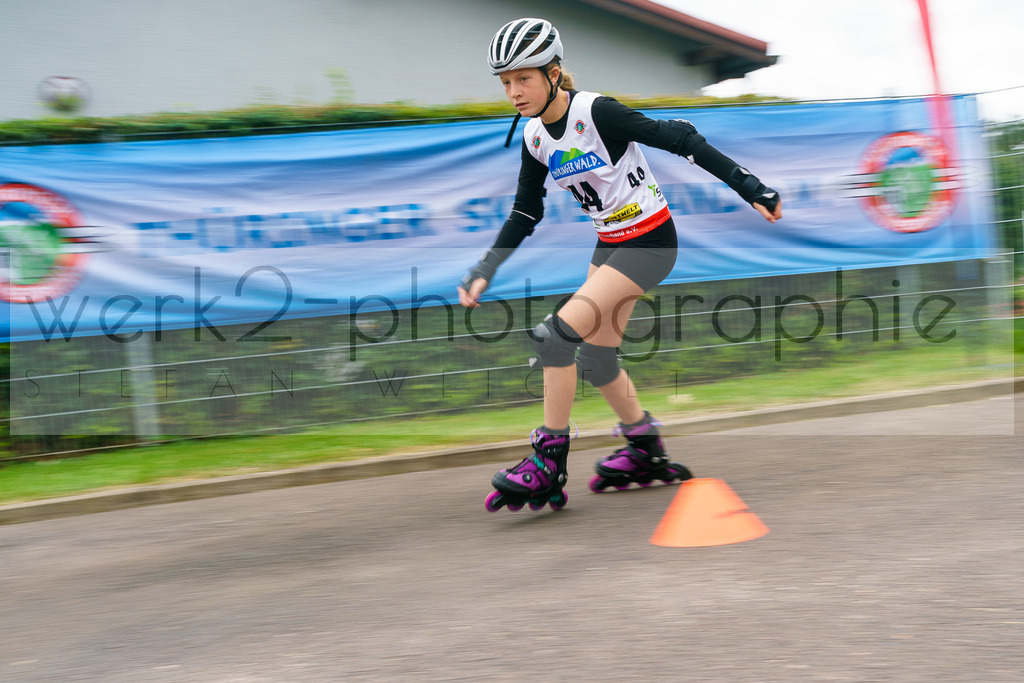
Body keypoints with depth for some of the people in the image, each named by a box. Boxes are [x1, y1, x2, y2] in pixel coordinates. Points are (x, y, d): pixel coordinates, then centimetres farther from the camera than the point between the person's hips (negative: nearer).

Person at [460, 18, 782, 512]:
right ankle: (647, 452, 33)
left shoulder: (596, 113, -23)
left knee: (556, 335, -18)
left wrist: (752, 190, -22)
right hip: (610, 243, 8)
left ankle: (547, 466, -9)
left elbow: (680, 139, -21)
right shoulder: (535, 137, 0)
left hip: (650, 241, -8)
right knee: (594, 358, 13)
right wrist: (484, 271, 1)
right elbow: (525, 213, 10)